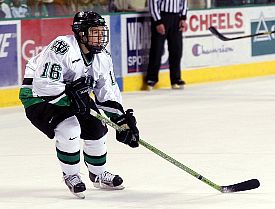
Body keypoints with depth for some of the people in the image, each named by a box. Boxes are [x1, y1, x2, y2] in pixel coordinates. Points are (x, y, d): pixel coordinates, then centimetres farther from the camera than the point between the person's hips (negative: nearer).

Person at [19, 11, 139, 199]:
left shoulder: (103, 58, -4)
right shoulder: (62, 48, -31)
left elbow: (108, 93, 2)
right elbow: (43, 84, -35)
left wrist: (122, 120, -6)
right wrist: (70, 95, -38)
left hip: (74, 96, 8)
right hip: (38, 96, -8)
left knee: (97, 128, 1)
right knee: (69, 128, -27)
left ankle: (98, 174, 26)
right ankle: (71, 176, -4)